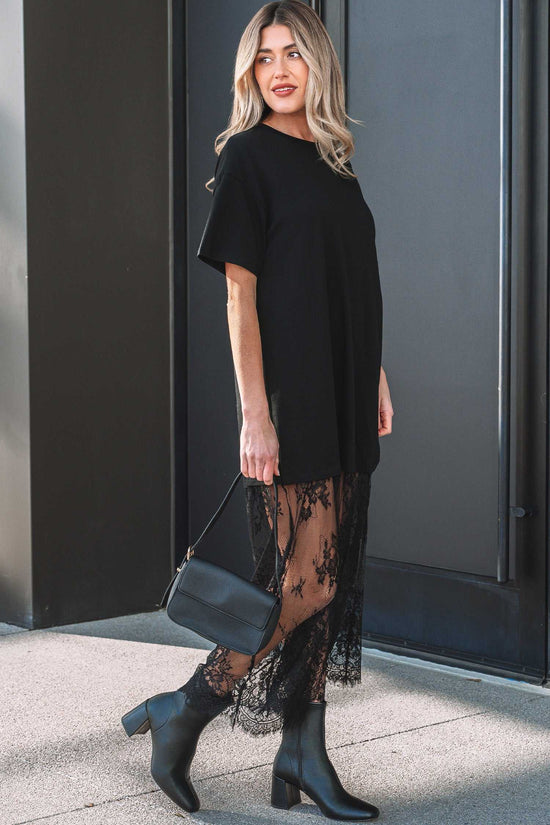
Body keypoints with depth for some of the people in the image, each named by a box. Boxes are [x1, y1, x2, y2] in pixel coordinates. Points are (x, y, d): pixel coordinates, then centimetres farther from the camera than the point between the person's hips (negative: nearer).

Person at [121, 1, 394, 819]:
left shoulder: (333, 158, 15)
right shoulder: (248, 155, -6)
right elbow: (240, 294, -12)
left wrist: (376, 378, 15)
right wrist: (255, 414, -18)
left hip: (342, 396, 7)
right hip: (289, 394, -7)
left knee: (329, 577, 7)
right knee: (309, 581, -8)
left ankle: (303, 757, 15)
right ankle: (181, 712, 6)